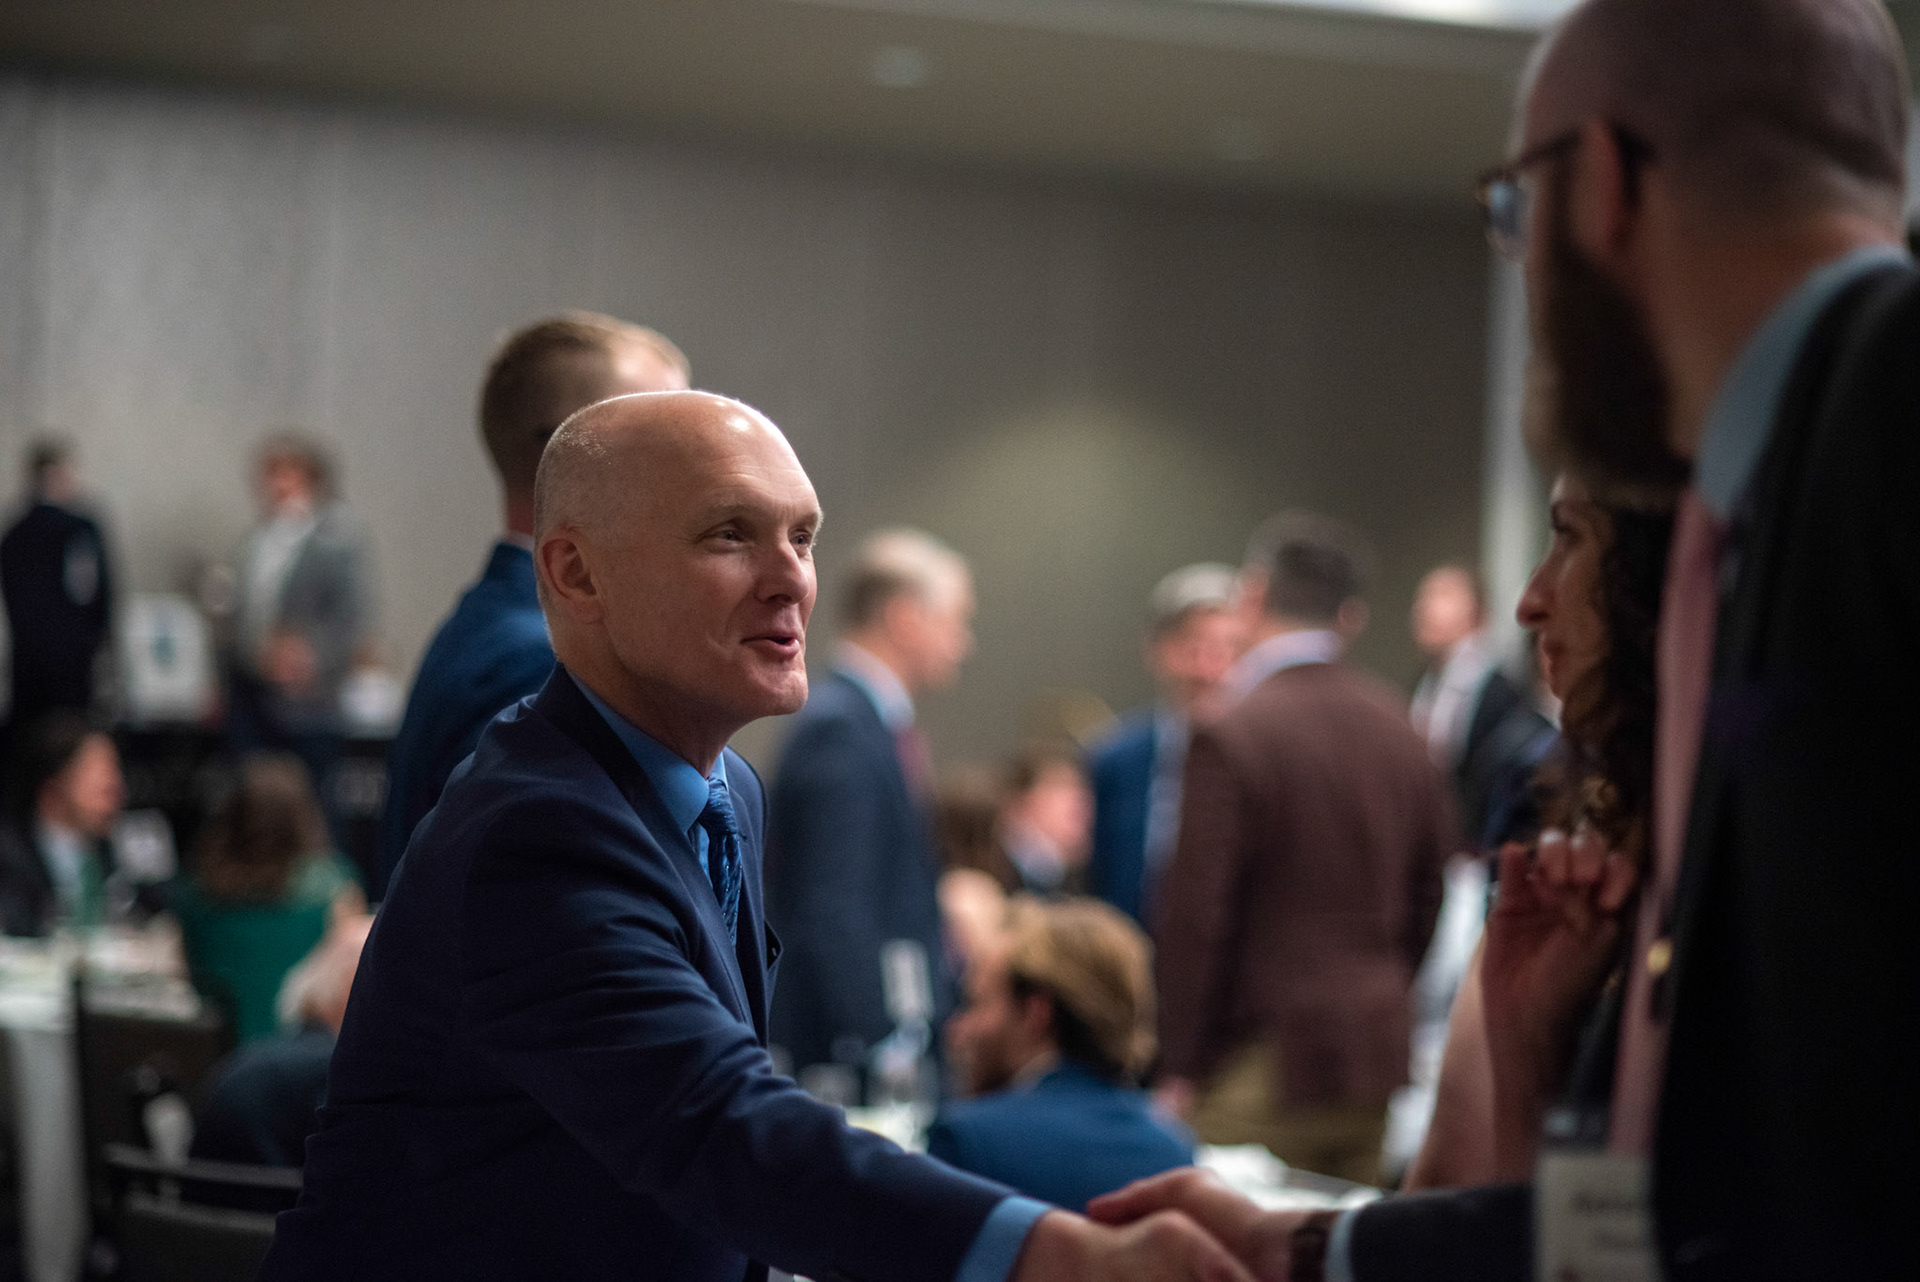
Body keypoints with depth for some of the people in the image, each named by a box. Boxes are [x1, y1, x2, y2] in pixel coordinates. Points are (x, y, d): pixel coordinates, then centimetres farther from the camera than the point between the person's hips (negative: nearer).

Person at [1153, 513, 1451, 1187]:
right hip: (1379, 1063, 7)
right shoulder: (1399, 727, 7)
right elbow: (1431, 897, 15)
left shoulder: (1230, 737, -13)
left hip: (1266, 1063, -6)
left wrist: (1182, 1071, -6)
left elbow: (1196, 916, -13)